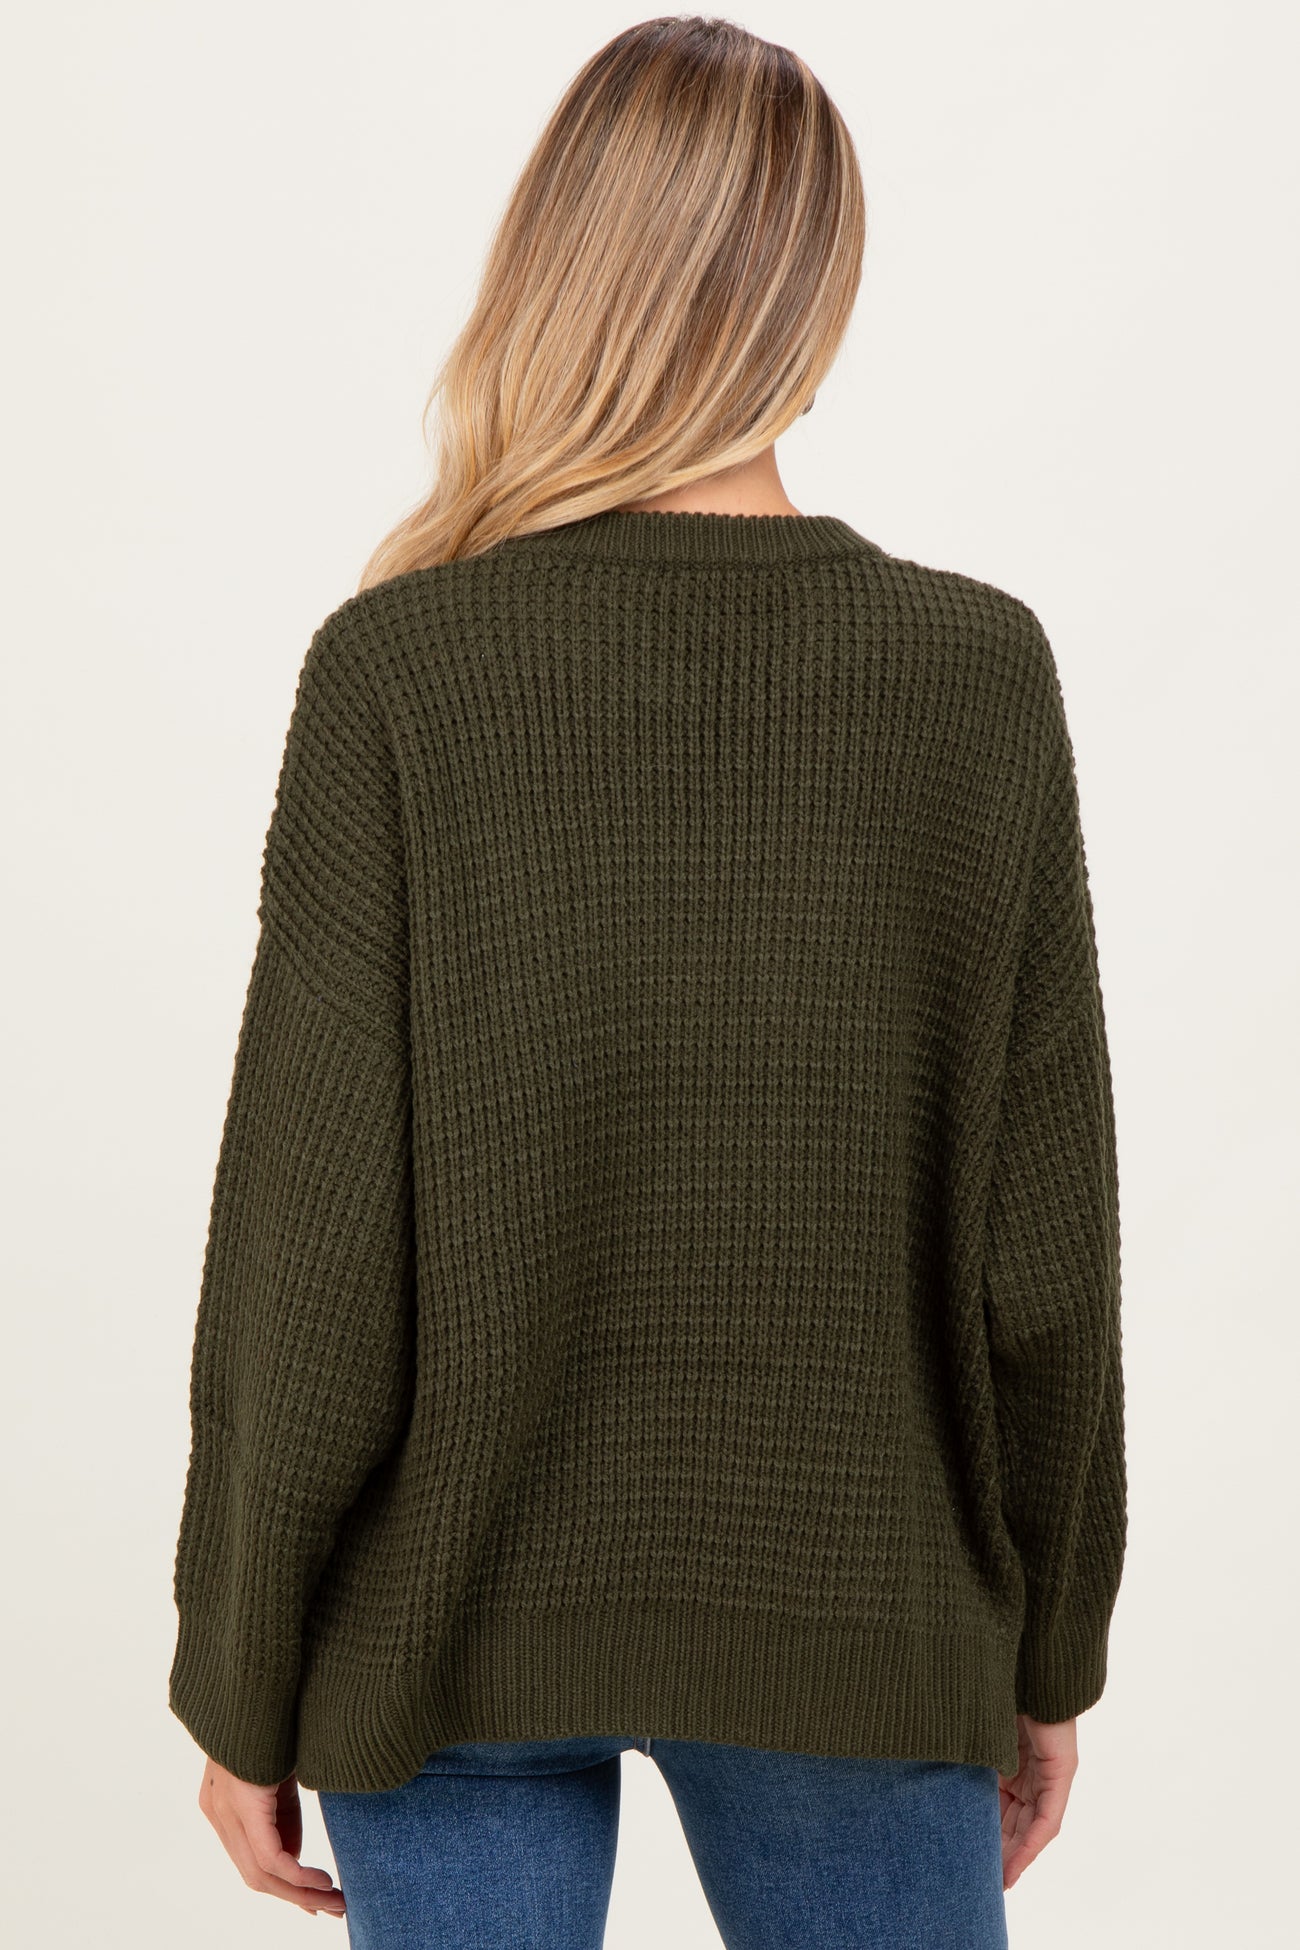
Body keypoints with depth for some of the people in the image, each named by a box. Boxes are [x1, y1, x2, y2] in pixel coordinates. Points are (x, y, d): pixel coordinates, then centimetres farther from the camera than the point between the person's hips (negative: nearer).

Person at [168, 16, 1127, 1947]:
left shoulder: (397, 674, -14)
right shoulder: (981, 675, -10)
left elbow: (310, 1256, -12)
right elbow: (1042, 1250, -6)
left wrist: (243, 1687, 1)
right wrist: (1049, 1657, 8)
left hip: (453, 1627, -1)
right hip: (858, 1628, 2)